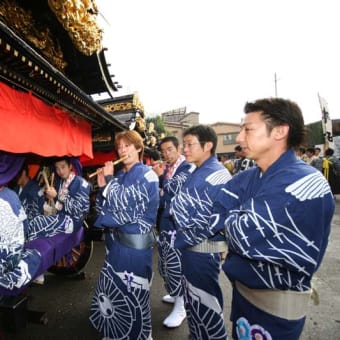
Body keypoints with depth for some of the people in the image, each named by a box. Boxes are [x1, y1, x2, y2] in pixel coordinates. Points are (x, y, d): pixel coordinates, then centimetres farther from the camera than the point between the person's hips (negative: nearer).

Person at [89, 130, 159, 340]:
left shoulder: (147, 175, -14)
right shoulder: (118, 176, 7)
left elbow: (128, 208, -24)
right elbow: (106, 209, 9)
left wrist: (110, 179, -16)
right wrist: (102, 186, -5)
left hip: (134, 244, -7)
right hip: (114, 241, 8)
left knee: (133, 293, 8)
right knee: (113, 289, 22)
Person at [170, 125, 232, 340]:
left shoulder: (217, 175, -20)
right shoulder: (196, 173, 9)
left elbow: (216, 220, -25)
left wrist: (182, 240, -17)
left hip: (203, 250, -9)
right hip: (189, 246, 9)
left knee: (205, 303, 11)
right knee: (192, 300, 25)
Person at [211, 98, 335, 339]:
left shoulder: (305, 183, -27)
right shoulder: (248, 178, -2)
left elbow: (246, 235, -30)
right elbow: (209, 216, -7)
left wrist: (231, 217, -12)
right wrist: (239, 220, -23)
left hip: (277, 304, -6)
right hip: (242, 289, 7)